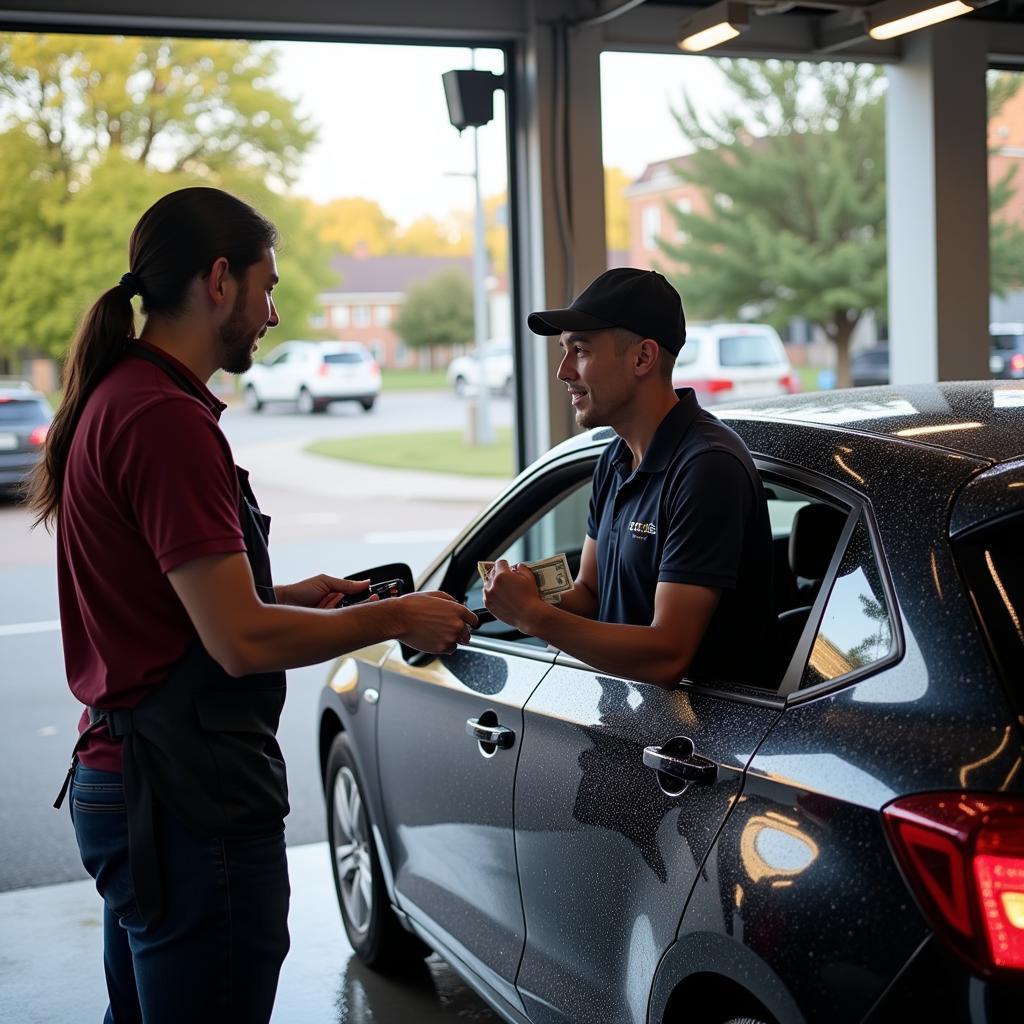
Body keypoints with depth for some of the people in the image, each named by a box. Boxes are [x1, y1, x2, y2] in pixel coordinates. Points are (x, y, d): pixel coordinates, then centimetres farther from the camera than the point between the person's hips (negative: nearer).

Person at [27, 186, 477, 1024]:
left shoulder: (116, 399, 11)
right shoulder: (167, 419, -20)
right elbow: (242, 641, -22)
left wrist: (287, 597, 15)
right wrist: (395, 619, -9)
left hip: (119, 783, 10)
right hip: (192, 799, -10)